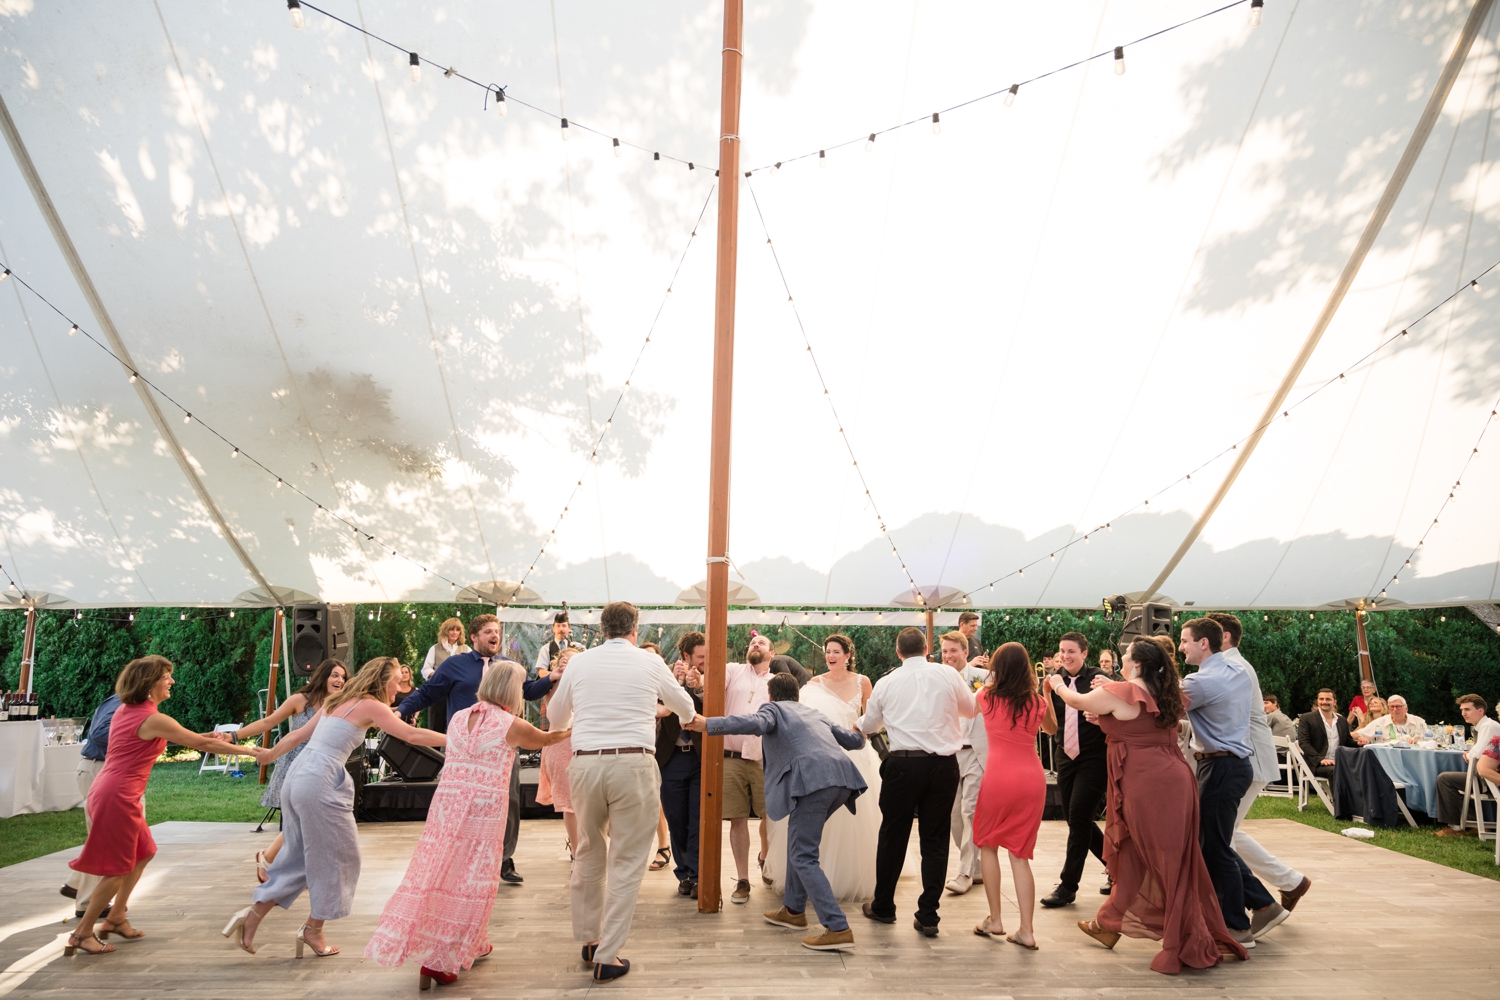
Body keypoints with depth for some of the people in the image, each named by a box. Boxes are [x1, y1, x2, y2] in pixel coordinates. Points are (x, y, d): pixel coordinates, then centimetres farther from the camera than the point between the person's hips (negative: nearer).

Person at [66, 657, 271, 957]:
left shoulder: (125, 710, 9)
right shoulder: (153, 719, -17)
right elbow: (202, 744, -13)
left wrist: (199, 736, 17)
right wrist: (249, 751, -7)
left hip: (106, 789, 10)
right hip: (118, 797, -10)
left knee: (142, 853, 20)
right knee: (116, 869, 3)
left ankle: (116, 918, 29)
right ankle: (82, 934, 13)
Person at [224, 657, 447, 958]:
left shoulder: (337, 700, 17)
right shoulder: (370, 706, -6)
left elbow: (300, 734, 23)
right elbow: (412, 735, -12)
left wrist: (270, 754, 37)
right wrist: (454, 739, -7)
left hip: (296, 778, 9)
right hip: (320, 784, -8)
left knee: (300, 855, 21)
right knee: (336, 857, 8)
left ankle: (254, 913, 19)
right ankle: (313, 929, 18)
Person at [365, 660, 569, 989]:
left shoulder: (458, 718, 8)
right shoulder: (510, 725, -5)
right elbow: (547, 739, 11)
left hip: (447, 801, 5)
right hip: (484, 808, -5)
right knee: (470, 878, 6)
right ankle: (439, 961, 8)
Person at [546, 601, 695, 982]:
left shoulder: (580, 662, 8)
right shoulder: (650, 662, 5)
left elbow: (556, 718, 22)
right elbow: (684, 704, 22)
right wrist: (687, 720, 46)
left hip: (585, 762, 3)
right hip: (633, 764, -3)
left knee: (589, 852, 21)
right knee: (626, 861, 6)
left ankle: (588, 938, 33)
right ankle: (606, 957, 9)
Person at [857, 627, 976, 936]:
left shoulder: (886, 682, 4)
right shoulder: (948, 674, 0)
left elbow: (868, 725, 19)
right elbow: (971, 709, 17)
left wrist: (858, 724, 41)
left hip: (903, 763, 0)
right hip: (943, 764, 1)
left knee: (893, 835, 13)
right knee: (935, 838, 10)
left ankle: (883, 907, 26)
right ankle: (928, 916, 12)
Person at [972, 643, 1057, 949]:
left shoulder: (986, 696, -3)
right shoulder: (1037, 701, 0)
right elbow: (1052, 729, 21)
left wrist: (991, 677, 26)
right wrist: (1045, 692, 21)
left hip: (998, 777, -2)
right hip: (1031, 779, 2)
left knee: (988, 845, 17)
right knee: (1020, 854, 10)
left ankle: (994, 920, 15)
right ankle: (1026, 930, 6)